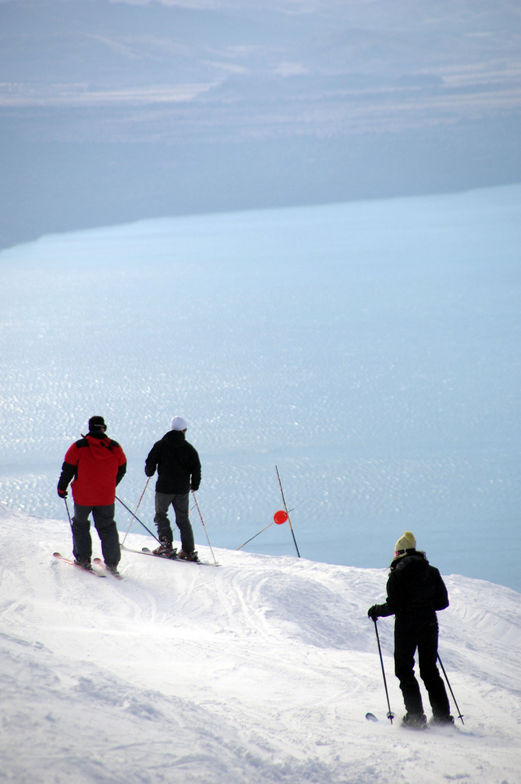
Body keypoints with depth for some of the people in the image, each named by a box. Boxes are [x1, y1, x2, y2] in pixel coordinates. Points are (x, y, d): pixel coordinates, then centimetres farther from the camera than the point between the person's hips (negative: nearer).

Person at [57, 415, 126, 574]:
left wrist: (62, 488, 11)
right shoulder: (115, 448, -3)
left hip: (83, 496, -2)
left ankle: (83, 559, 15)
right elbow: (121, 470, 9)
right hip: (106, 497, 2)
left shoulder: (78, 447, -11)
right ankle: (112, 562, 7)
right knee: (107, 527, 13)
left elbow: (67, 470, -5)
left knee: (80, 524, 19)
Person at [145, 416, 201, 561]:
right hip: (183, 489, 2)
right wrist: (194, 485, 18)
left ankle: (166, 544, -4)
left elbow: (150, 463, -3)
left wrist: (149, 472, 20)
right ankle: (189, 550, 7)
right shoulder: (189, 448, 1)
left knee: (161, 515, 12)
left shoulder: (160, 445, -4)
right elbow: (196, 469, 2)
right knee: (183, 519, 11)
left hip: (164, 487, -2)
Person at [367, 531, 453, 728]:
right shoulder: (432, 572, 4)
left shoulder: (398, 573, -10)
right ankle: (442, 715, 10)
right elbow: (443, 602, 6)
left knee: (404, 669, 8)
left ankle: (415, 715, -1)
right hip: (429, 624, 5)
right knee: (430, 670, 15)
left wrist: (376, 610, 3)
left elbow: (394, 606, -14)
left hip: (406, 626, -5)